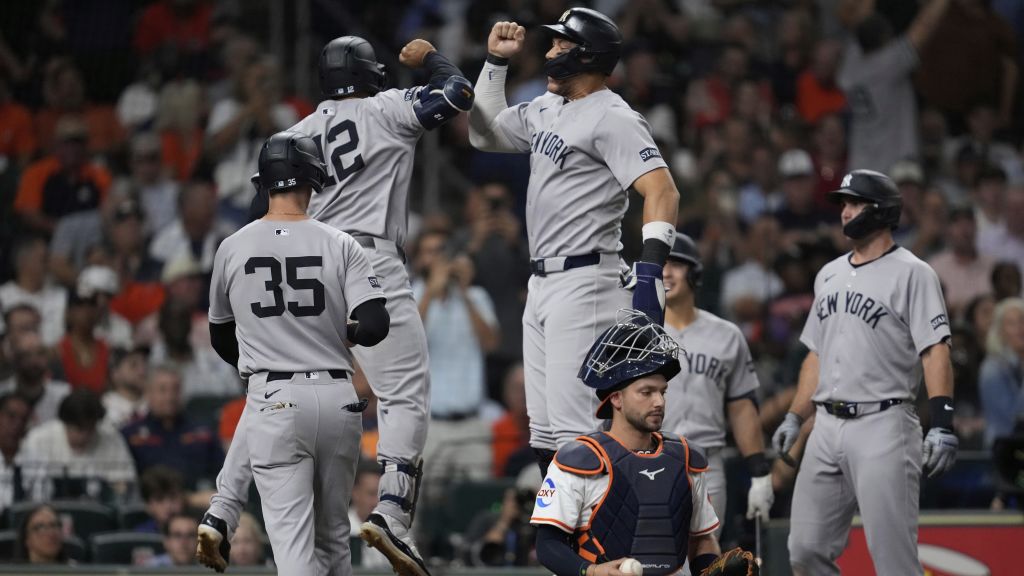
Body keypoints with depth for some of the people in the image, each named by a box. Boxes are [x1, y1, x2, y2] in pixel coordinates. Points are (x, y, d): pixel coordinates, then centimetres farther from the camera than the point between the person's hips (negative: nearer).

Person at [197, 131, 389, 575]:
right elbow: (374, 326, -11)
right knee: (333, 535, 16)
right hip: (337, 400, 1)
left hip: (274, 404, -1)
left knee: (293, 538, -7)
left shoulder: (232, 249, 3)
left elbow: (221, 338, 17)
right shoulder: (340, 245, -1)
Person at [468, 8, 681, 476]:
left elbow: (662, 192, -22)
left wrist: (650, 268, -34)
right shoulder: (546, 109, 16)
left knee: (574, 427, -15)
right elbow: (485, 134, 29)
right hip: (542, 283, 10)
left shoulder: (612, 118, -13)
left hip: (584, 283, -10)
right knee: (545, 429, 13)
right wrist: (495, 62, 18)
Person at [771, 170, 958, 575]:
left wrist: (942, 424, -23)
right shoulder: (829, 275, 18)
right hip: (827, 428, 7)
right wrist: (794, 418, 18)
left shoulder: (911, 273, -5)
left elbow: (936, 351, -13)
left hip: (883, 425, -7)